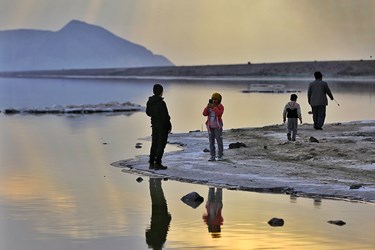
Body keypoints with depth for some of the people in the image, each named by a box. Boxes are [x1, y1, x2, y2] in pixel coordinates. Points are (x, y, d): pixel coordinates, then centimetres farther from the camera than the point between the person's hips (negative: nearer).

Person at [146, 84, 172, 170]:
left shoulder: (149, 102, 2)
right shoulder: (161, 103, -22)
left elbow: (148, 112, 15)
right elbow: (165, 116, -19)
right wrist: (169, 126, -10)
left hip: (154, 124, 7)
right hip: (162, 125, -7)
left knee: (154, 143, 14)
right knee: (161, 144, -1)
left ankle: (151, 163, 16)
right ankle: (157, 163, -3)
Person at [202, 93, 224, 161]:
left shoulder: (221, 107, -8)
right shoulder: (209, 106, 6)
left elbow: (219, 114, -27)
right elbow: (204, 114, -7)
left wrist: (213, 107, -28)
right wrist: (208, 106, -20)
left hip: (218, 126, -4)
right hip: (210, 126, 4)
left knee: (219, 141, -4)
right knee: (211, 141, 3)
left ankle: (220, 157, 4)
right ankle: (212, 157, 8)